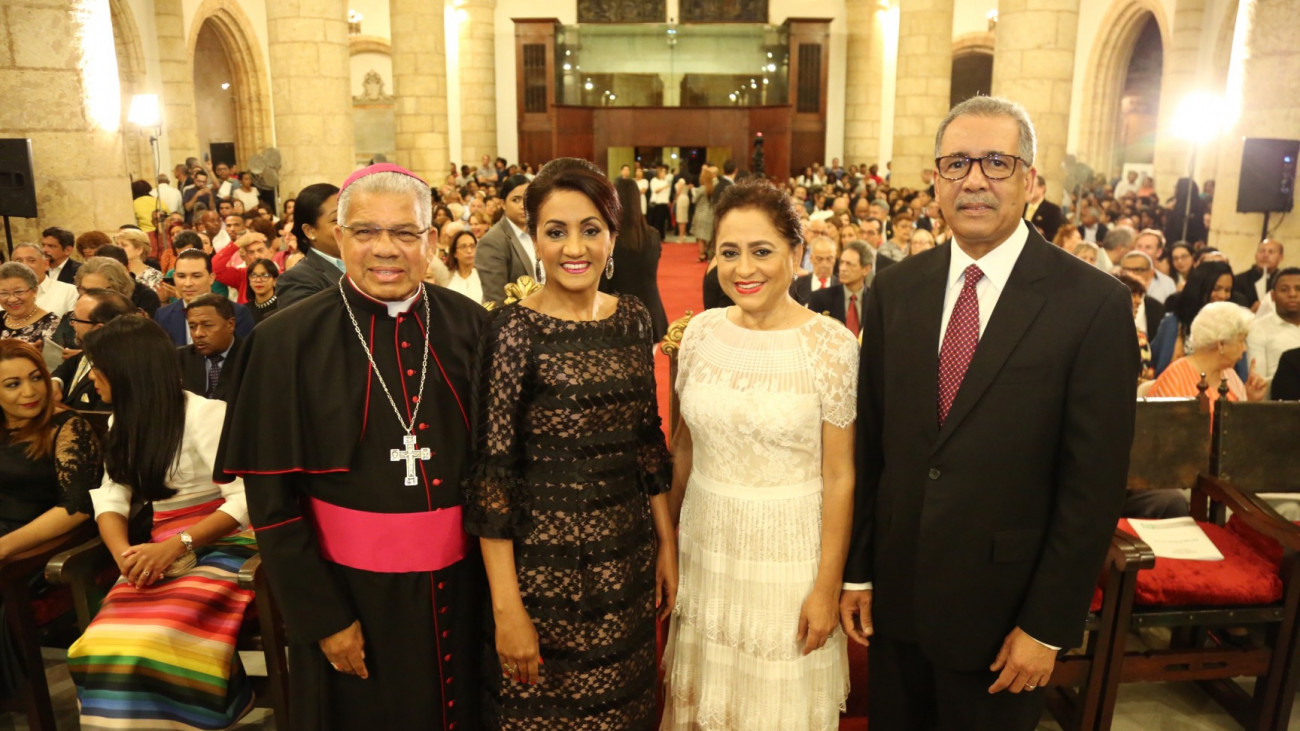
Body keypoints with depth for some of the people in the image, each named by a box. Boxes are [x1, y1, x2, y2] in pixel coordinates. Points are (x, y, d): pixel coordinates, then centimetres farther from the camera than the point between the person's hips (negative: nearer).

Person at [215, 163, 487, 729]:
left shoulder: (469, 325, -4)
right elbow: (271, 497, -8)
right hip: (351, 587, -2)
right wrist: (322, 616, -9)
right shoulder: (288, 341, -11)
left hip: (460, 581, 2)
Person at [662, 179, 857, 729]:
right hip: (705, 542, 4)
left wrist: (828, 586, -10)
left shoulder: (830, 344, -14)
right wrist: (667, 533, 11)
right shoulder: (702, 331, -2)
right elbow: (685, 443, 8)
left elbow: (839, 476, -11)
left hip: (788, 553, -3)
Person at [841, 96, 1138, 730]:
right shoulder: (894, 291, 0)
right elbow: (869, 443, 2)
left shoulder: (1095, 304, -12)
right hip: (894, 595, 4)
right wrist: (856, 570, 3)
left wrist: (1049, 626, -10)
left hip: (1000, 606, -3)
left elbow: (1094, 483, -11)